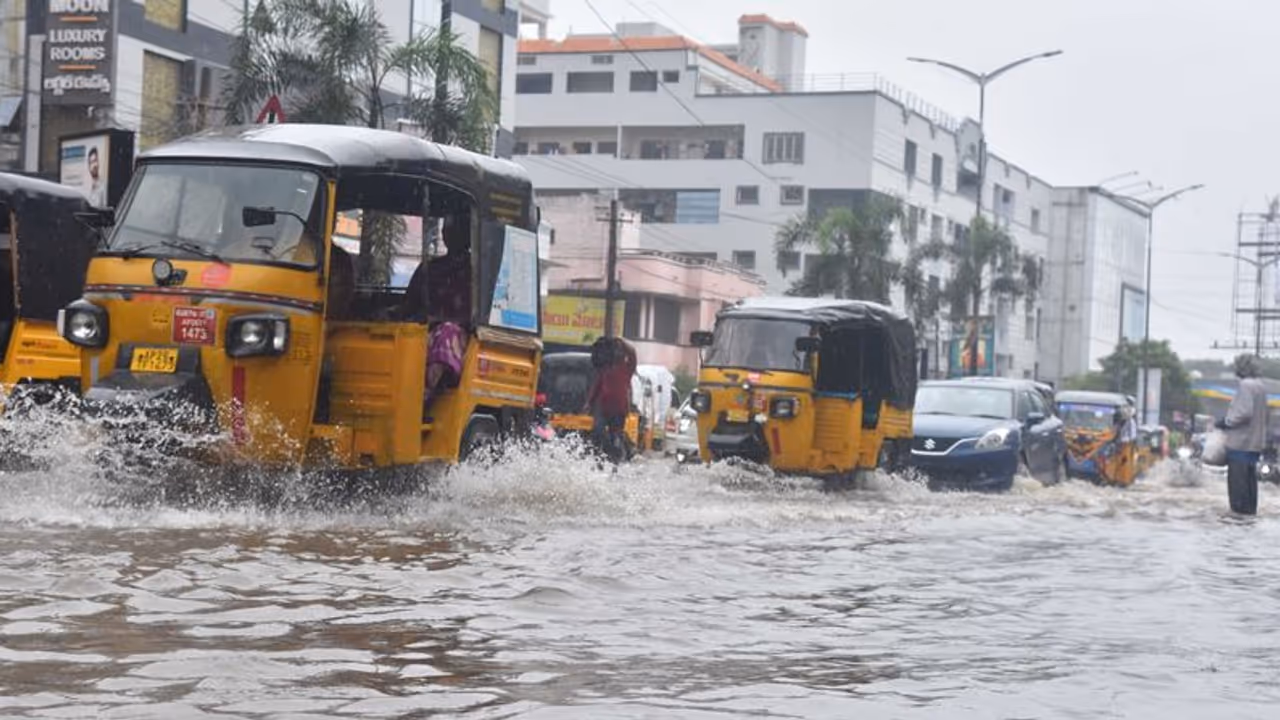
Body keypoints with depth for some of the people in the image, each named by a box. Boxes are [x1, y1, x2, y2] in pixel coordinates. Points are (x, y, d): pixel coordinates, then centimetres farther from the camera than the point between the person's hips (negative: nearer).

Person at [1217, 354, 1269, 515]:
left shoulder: (1246, 385, -18)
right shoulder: (1260, 385, 11)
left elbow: (1244, 413, -24)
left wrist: (1226, 422, -11)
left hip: (1241, 440, -9)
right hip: (1255, 441, 9)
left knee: (1238, 476, -2)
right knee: (1250, 476, 15)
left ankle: (1240, 507, 0)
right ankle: (1250, 508, 19)